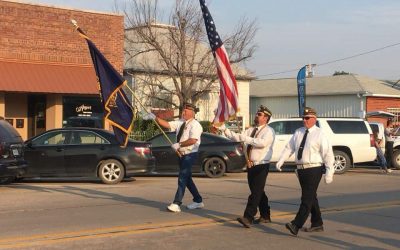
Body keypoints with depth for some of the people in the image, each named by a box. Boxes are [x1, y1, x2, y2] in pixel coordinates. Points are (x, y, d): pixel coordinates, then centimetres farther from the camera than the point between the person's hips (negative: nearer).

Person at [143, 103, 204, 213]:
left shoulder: (195, 125, -13)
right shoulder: (180, 122, 10)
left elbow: (193, 140, -24)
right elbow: (167, 124, 4)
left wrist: (179, 144, -22)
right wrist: (155, 118, -5)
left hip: (190, 155, -8)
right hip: (182, 154, 8)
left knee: (182, 179, -12)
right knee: (187, 179, 16)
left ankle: (176, 204, -14)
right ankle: (198, 201, 29)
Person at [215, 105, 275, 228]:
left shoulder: (269, 131, -8)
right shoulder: (251, 130, 14)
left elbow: (263, 143, -26)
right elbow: (237, 137, 9)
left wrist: (246, 139, -28)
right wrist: (224, 129, -3)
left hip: (261, 166, -8)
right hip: (251, 165, 8)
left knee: (256, 192, -12)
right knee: (258, 192, 15)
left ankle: (248, 217, -18)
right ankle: (265, 216, 27)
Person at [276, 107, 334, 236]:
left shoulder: (319, 134, -5)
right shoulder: (298, 133, 12)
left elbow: (328, 154, -7)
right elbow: (289, 148, 9)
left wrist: (329, 172, -12)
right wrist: (281, 160, -6)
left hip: (314, 169, -7)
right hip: (301, 170, 7)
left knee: (307, 198, -11)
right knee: (311, 197, 15)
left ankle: (296, 225, -17)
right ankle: (317, 224, 26)